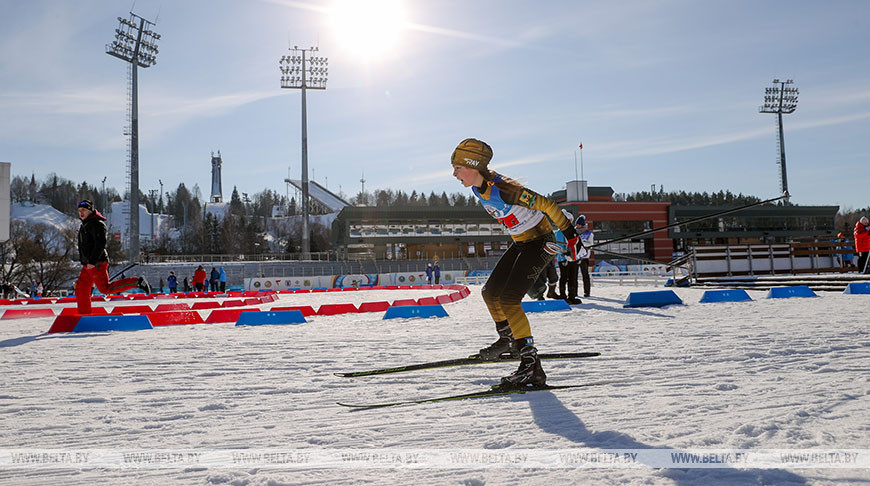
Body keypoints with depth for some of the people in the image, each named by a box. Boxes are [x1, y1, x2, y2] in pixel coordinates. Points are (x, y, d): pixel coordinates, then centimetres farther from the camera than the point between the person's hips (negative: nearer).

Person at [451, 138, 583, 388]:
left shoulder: (502, 190, -30)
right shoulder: (478, 186, -3)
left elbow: (545, 204, -25)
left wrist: (570, 234, -19)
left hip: (542, 242, -9)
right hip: (521, 243, 9)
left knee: (508, 299, -19)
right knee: (490, 292, 11)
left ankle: (532, 367, -16)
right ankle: (507, 339, 37)